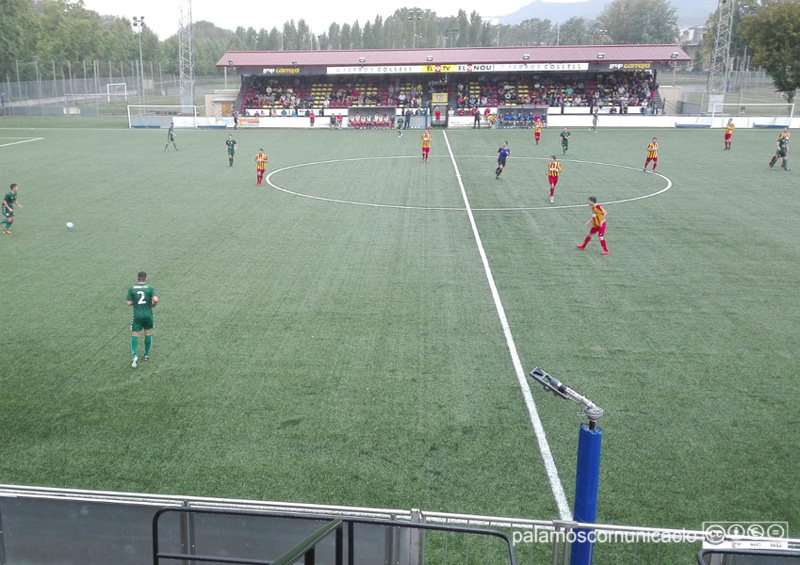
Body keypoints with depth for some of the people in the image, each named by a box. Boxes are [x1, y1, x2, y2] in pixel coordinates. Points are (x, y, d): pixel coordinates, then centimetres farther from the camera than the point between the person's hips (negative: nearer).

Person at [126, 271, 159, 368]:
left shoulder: (132, 288, -4)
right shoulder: (150, 287, -7)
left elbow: (128, 303, -6)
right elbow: (156, 300, -19)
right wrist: (153, 305, 2)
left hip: (137, 315, -1)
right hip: (148, 315, 1)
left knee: (134, 335, 5)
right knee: (148, 333, 18)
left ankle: (134, 355, -13)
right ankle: (146, 354, 27)